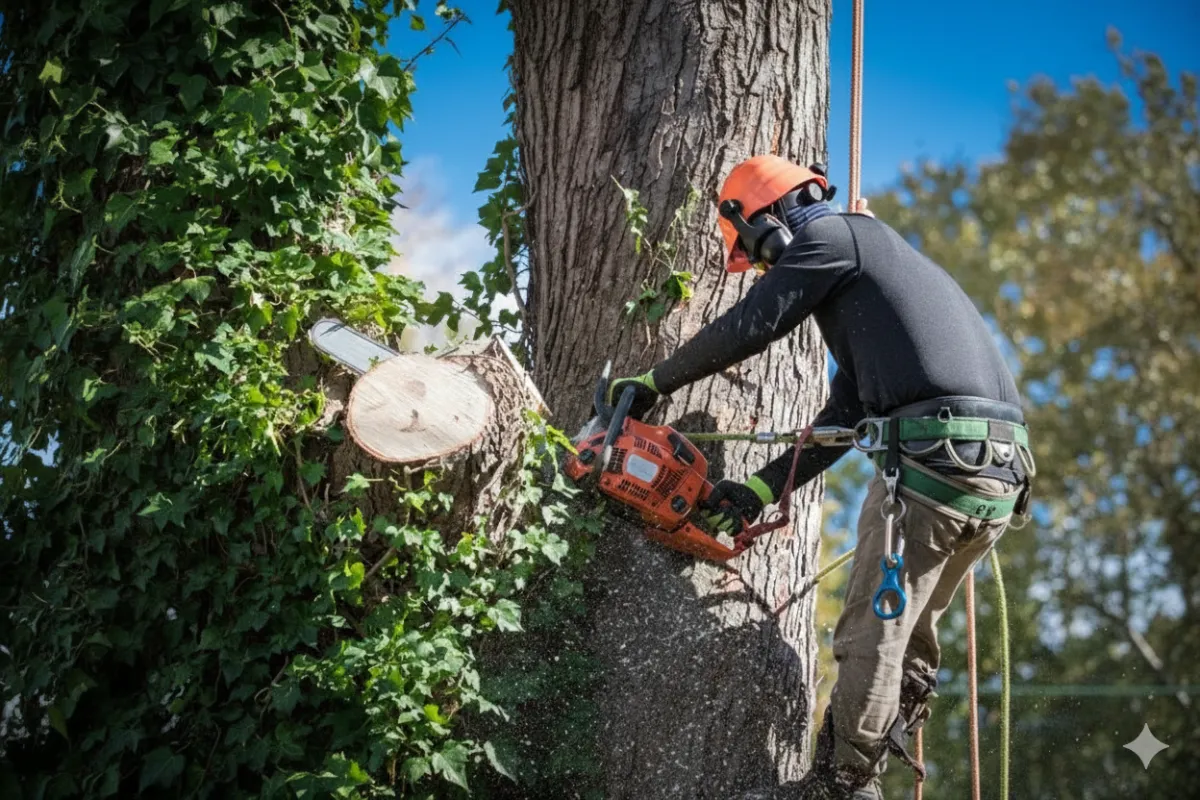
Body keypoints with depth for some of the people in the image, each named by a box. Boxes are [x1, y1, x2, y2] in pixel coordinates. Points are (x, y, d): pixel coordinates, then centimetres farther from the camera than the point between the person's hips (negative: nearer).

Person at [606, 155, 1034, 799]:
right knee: (911, 631, 16)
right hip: (1004, 465, 10)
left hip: (934, 451, -9)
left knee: (871, 636, -2)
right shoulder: (876, 268, 32)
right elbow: (842, 418, 27)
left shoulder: (832, 235, 5)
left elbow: (745, 329, 1)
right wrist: (759, 491, 23)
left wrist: (650, 384, 13)